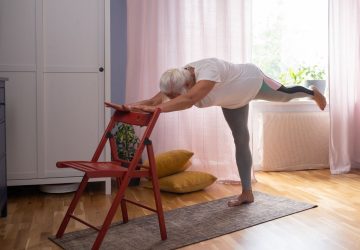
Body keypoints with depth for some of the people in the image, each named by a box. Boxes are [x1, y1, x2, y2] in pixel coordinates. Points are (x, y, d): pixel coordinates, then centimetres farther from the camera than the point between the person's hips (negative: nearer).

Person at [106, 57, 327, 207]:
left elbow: (189, 99, -65)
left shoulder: (208, 70, -49)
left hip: (253, 81, -6)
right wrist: (131, 106, -53)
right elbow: (156, 99, -37)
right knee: (241, 142, 7)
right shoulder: (178, 81, -27)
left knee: (286, 95, 22)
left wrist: (157, 108, -73)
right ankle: (247, 192, 14)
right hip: (233, 100, 6)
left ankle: (312, 93, 59)